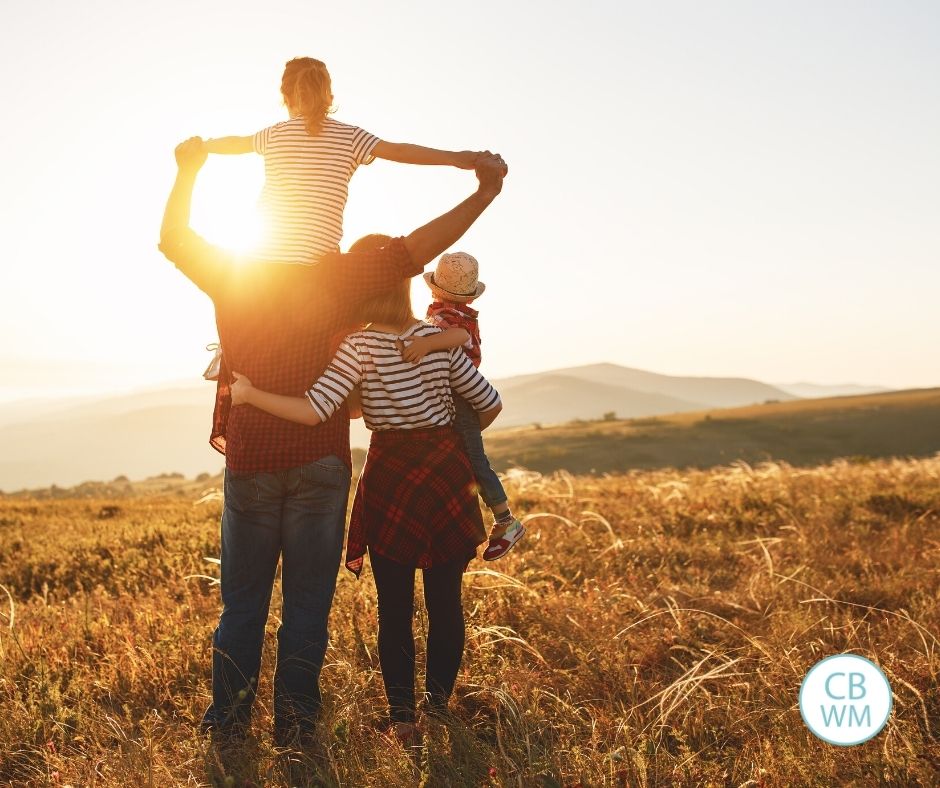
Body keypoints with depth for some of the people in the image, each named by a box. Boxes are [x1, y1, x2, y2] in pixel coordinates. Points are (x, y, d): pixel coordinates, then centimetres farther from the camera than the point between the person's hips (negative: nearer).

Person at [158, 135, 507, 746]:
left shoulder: (232, 275, 1)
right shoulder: (336, 276, -5)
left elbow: (173, 239, 18)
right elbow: (415, 251, -10)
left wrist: (188, 171, 26)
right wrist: (484, 192, -8)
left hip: (250, 460, 2)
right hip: (319, 460, -2)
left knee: (242, 602, 11)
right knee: (307, 603, 6)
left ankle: (228, 725, 17)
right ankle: (294, 727, 12)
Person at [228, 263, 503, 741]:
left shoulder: (358, 347, -11)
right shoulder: (440, 338, 1)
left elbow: (314, 411, -23)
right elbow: (489, 405, 7)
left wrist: (249, 393, -14)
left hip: (390, 478, -3)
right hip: (447, 472, 3)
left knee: (395, 608, 8)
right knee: (446, 601, 12)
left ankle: (402, 715, 12)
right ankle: (440, 704, 19)